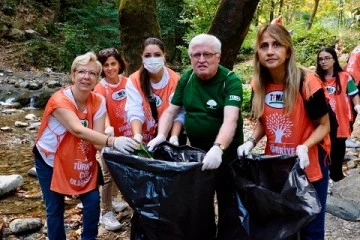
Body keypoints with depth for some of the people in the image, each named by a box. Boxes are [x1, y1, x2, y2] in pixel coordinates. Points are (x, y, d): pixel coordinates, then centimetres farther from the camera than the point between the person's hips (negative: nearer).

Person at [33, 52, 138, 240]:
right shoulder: (60, 100, -27)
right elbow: (78, 130, -43)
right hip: (50, 161, -4)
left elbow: (98, 142, -19)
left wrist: (109, 145, -42)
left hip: (82, 160, 4)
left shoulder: (98, 102, -12)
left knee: (93, 202, -2)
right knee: (55, 209, 3)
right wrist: (113, 141, -55)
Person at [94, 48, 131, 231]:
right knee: (108, 175, 0)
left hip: (126, 134, 5)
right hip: (110, 137, -5)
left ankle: (112, 199, 41)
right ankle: (105, 212, 11)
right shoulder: (100, 88, -16)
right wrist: (107, 127, -50)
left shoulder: (127, 82, -3)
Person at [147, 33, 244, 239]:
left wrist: (218, 148, -47)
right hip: (196, 150, 5)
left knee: (228, 206, 6)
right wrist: (161, 136, -14)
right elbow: (171, 111, 3)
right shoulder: (186, 79, -2)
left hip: (226, 152, -5)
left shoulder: (231, 81, -19)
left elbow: (230, 120, -32)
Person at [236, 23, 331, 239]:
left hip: (308, 165, -4)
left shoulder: (307, 83, -19)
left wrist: (304, 147, -27)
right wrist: (251, 142, -9)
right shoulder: (259, 85, -4)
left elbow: (324, 126, -11)